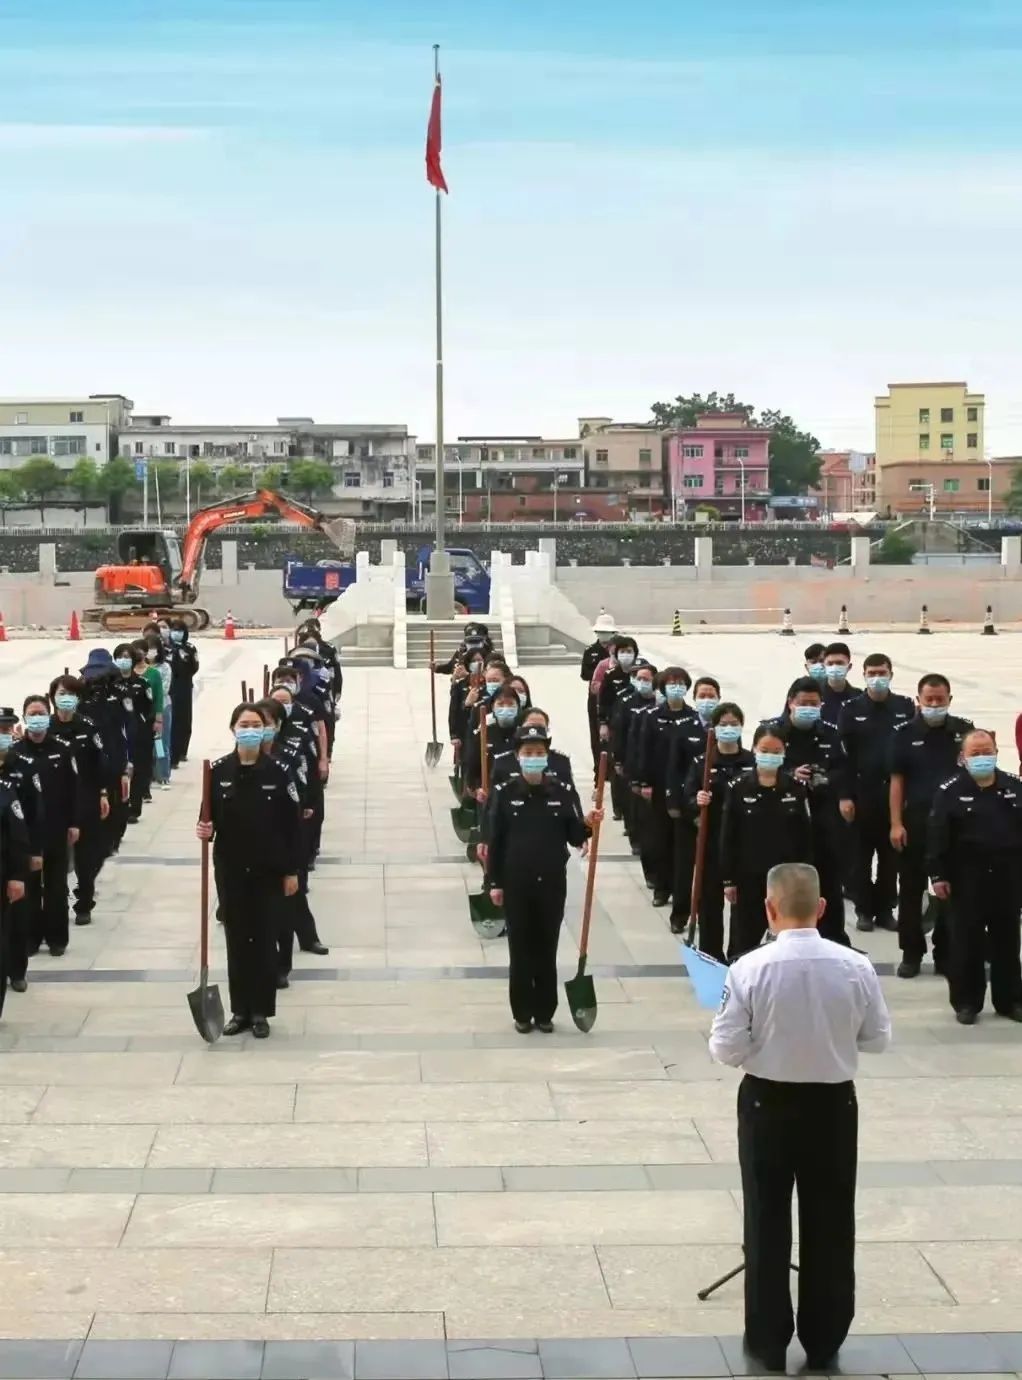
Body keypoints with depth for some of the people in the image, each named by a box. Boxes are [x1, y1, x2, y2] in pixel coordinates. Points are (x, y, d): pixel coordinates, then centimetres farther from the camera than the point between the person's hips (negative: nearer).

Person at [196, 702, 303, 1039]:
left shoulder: (277, 772, -7)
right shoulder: (218, 772, -3)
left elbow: (291, 824, -4)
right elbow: (209, 817, 4)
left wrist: (292, 871, -5)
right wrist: (205, 829, -20)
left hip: (269, 870, -1)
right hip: (230, 869, 2)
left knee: (264, 940, 4)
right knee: (236, 939, 8)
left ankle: (261, 1012, 14)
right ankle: (240, 1010, 18)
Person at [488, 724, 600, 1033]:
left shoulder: (562, 792, -2)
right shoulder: (506, 793, -4)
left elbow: (574, 838, 1)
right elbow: (496, 840, -1)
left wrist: (587, 824, -21)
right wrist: (495, 883, -2)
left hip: (552, 884, 1)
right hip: (516, 884, -1)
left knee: (547, 949, 8)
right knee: (520, 949, 6)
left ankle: (545, 1012, 19)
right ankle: (522, 1013, 18)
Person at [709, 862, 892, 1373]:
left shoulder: (750, 969, -18)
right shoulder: (855, 967, -11)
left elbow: (727, 1050, -14)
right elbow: (878, 1039, -1)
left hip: (768, 1103, -2)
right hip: (833, 1104, 2)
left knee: (767, 1223, 12)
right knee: (829, 1225, 14)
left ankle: (769, 1340, 20)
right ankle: (824, 1341, 23)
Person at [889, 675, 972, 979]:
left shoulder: (964, 731, 1)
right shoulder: (905, 734, -1)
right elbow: (897, 780, 1)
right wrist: (896, 823, -5)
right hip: (915, 820, -1)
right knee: (911, 889, 5)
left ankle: (945, 954, 17)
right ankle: (911, 953, 15)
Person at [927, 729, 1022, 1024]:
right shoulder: (950, 791, -5)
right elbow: (937, 836, -7)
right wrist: (937, 875, -12)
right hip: (968, 878, -3)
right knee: (967, 942, 3)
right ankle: (966, 1001, 12)